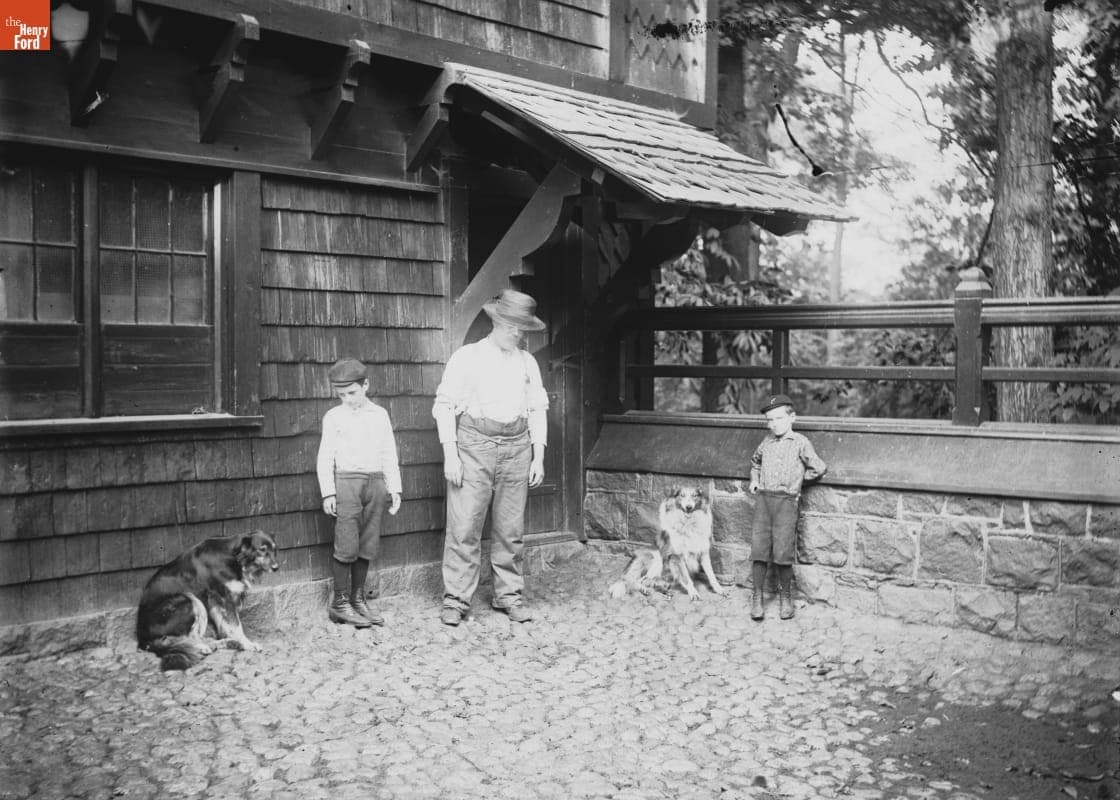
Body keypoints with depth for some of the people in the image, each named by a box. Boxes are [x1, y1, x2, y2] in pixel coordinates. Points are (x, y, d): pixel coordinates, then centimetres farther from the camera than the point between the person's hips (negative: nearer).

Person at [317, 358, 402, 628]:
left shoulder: (379, 415, 10)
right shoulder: (333, 417, 3)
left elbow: (389, 455, 14)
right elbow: (325, 457, 2)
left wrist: (394, 488, 9)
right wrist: (328, 492, -5)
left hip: (376, 483, 3)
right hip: (346, 482, -3)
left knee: (368, 546, 6)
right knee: (346, 546, -7)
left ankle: (358, 599, 15)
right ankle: (340, 603, 1)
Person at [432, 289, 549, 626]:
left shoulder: (527, 362, 13)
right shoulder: (467, 357, 1)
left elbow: (537, 409, 15)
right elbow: (444, 405, -2)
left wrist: (538, 457, 9)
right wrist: (450, 455, -9)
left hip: (517, 447, 4)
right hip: (474, 446, -3)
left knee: (511, 529, 7)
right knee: (464, 526, -5)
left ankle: (509, 595, 17)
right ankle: (455, 599, 1)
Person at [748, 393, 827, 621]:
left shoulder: (800, 443, 0)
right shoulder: (767, 442, 14)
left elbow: (819, 468, 0)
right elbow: (755, 461, 35)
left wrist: (797, 478, 7)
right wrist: (754, 480, 21)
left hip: (786, 501, -4)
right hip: (763, 499, 4)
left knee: (783, 552, -5)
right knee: (758, 549, -2)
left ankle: (785, 596, 13)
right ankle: (757, 598, 5)